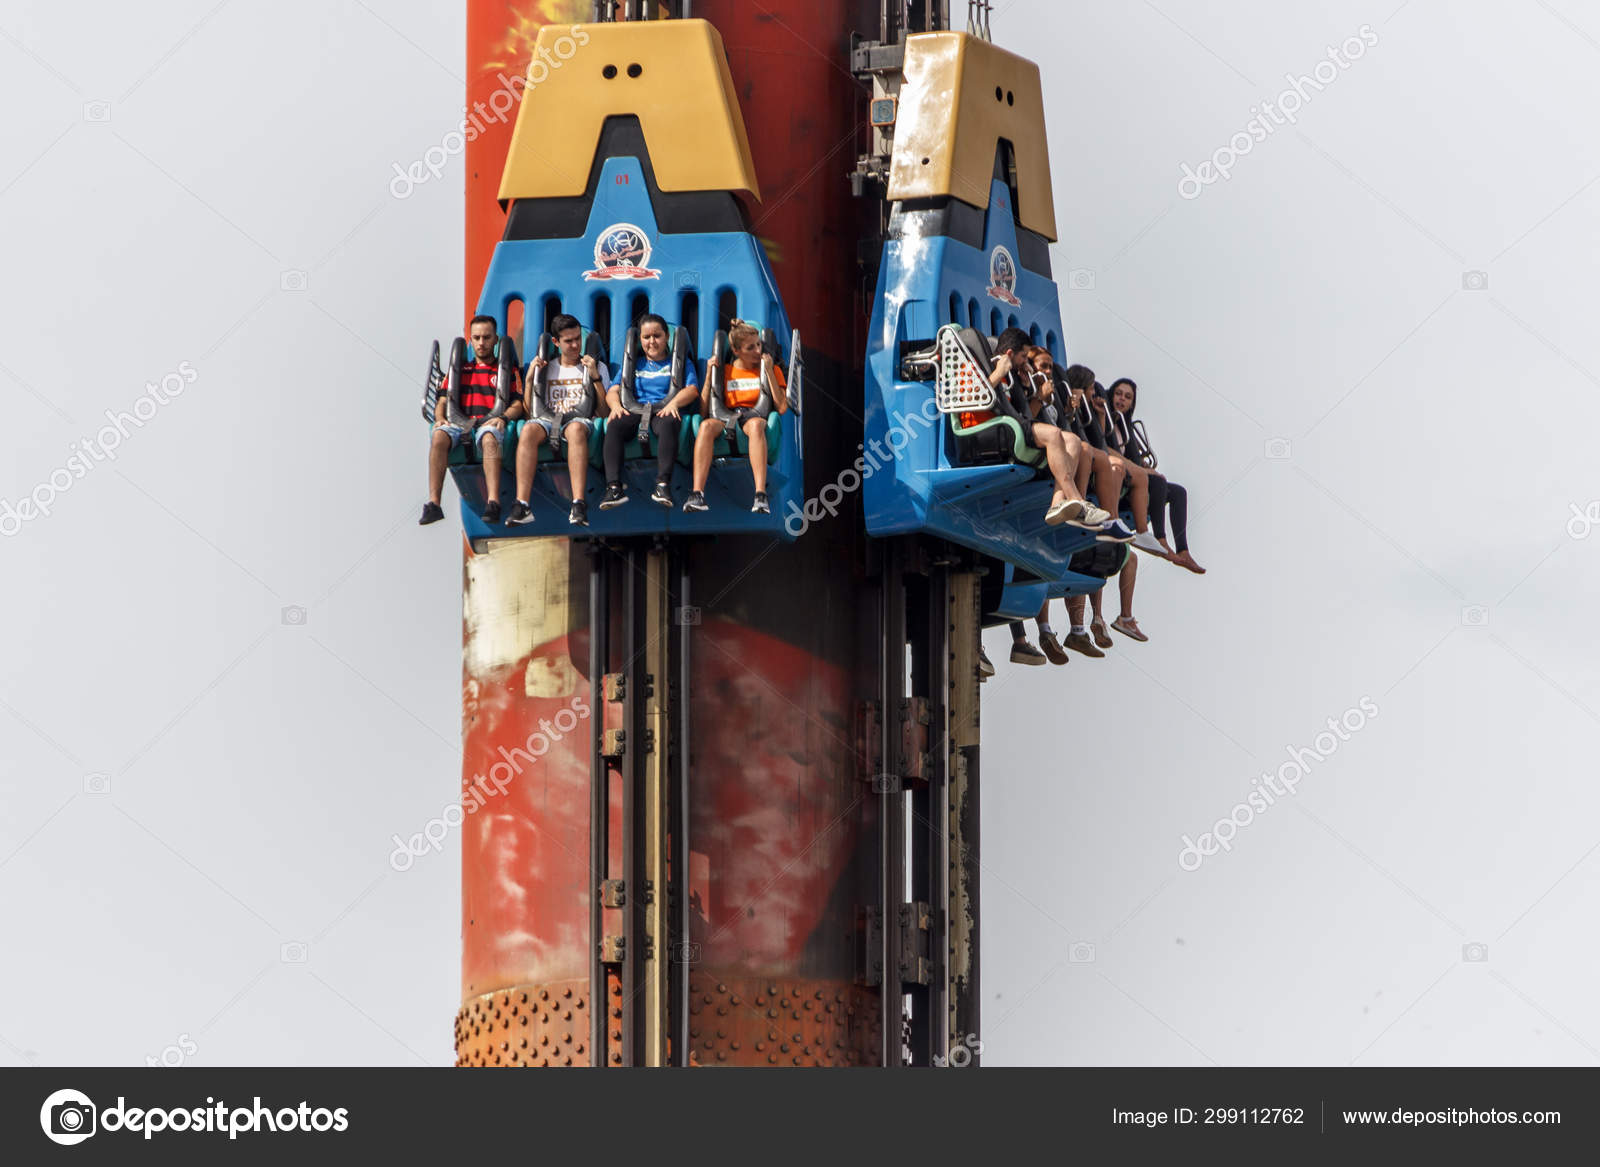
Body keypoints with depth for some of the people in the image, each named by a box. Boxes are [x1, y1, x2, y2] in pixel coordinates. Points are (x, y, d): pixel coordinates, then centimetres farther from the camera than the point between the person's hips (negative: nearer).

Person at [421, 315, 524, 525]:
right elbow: (443, 401, 19)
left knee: (489, 438, -41)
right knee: (439, 435, -34)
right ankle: (433, 504, -41)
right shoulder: (460, 370, 27)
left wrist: (503, 417, -14)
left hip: (491, 424, -2)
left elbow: (518, 404, 7)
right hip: (461, 423, 2)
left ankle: (493, 503, -55)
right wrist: (440, 418, -4)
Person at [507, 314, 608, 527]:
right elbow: (529, 413, 16)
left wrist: (595, 377, -5)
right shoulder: (545, 368, 23)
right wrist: (530, 378, 7)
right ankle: (522, 505, -44)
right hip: (548, 421, 2)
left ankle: (579, 506, -53)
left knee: (576, 429, -41)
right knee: (529, 430, -35)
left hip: (579, 419, -2)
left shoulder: (596, 366, 18)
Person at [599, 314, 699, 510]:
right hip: (635, 410, 2)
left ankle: (663, 484, -52)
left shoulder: (680, 363, 22)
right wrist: (615, 405, -8)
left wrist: (674, 402, -17)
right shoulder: (633, 365, 29)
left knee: (667, 424, -42)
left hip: (664, 410, -2)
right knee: (614, 425, -34)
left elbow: (692, 389, 5)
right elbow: (613, 391, 17)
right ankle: (614, 487, -44)